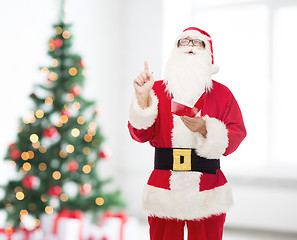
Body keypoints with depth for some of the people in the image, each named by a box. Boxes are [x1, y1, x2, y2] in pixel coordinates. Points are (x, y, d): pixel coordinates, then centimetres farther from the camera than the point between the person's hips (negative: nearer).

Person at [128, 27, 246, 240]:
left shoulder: (222, 93, 8)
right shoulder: (157, 89, 7)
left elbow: (237, 134, 0)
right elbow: (141, 135, -1)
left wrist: (205, 129, -17)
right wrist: (143, 98, -15)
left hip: (208, 192, 0)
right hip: (164, 190, 0)